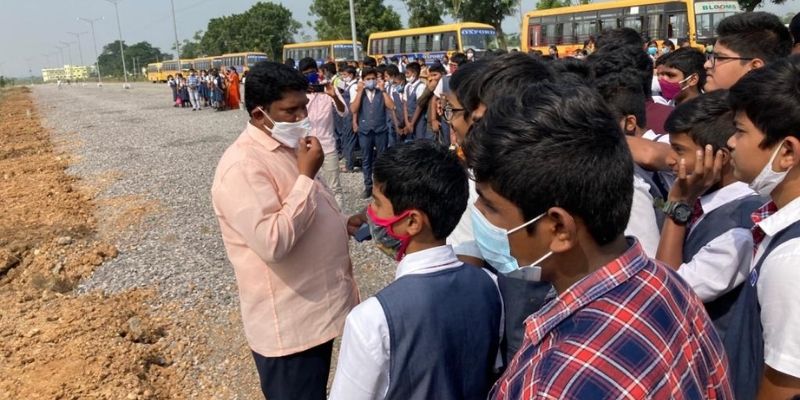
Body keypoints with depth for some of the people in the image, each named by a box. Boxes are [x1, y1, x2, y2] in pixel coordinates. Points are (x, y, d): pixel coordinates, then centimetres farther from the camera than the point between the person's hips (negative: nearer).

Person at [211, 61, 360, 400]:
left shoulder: (288, 146, 9)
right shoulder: (243, 166, -23)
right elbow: (273, 242, -32)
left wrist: (342, 225, 5)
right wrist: (307, 176, -26)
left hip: (318, 307, 9)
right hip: (289, 324, -9)